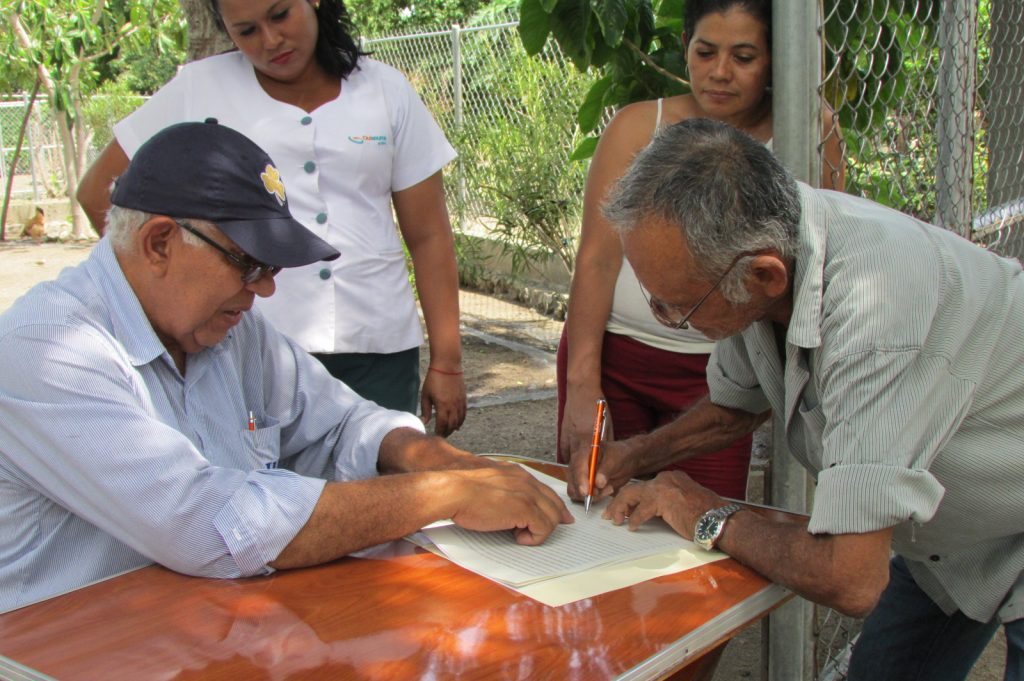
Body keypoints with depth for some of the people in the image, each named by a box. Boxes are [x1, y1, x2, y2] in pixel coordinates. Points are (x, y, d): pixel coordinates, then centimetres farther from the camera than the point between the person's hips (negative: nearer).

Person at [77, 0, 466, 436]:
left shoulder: (386, 91, 8)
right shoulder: (199, 90, 4)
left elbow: (429, 236, 7)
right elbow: (100, 191, 11)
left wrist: (446, 363, 2)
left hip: (378, 351, 2)